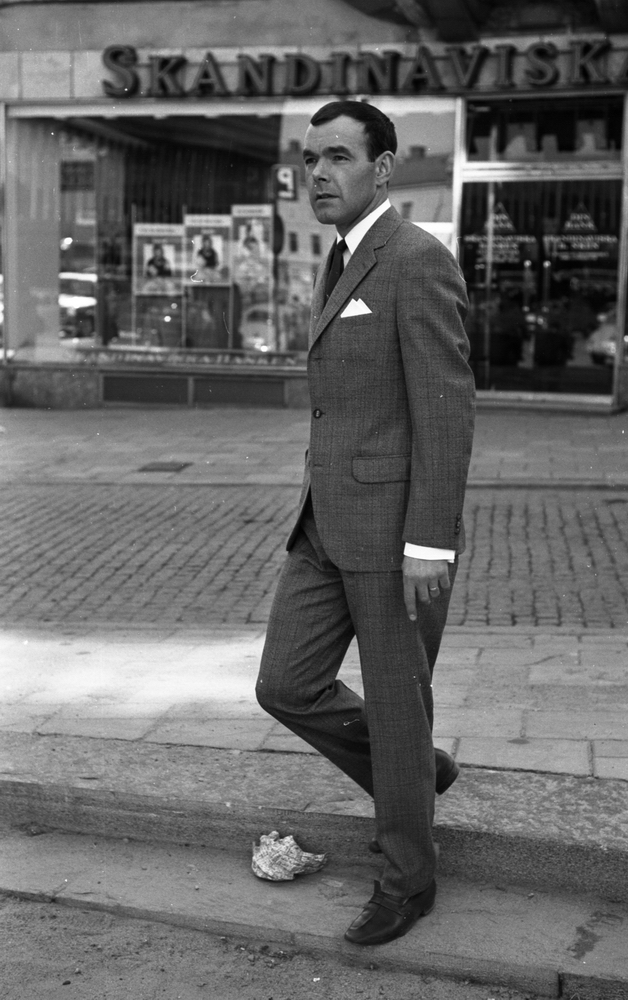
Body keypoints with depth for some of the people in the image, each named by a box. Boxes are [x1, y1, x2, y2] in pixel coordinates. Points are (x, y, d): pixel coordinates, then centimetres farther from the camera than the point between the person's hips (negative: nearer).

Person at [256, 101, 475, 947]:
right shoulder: (344, 268, 15)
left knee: (395, 706, 4)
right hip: (331, 524, 9)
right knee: (288, 688, 8)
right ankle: (414, 774, 31)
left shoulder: (419, 261, -15)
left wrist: (429, 542, -21)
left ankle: (407, 876, 24)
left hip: (399, 528, -9)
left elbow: (446, 411, -19)